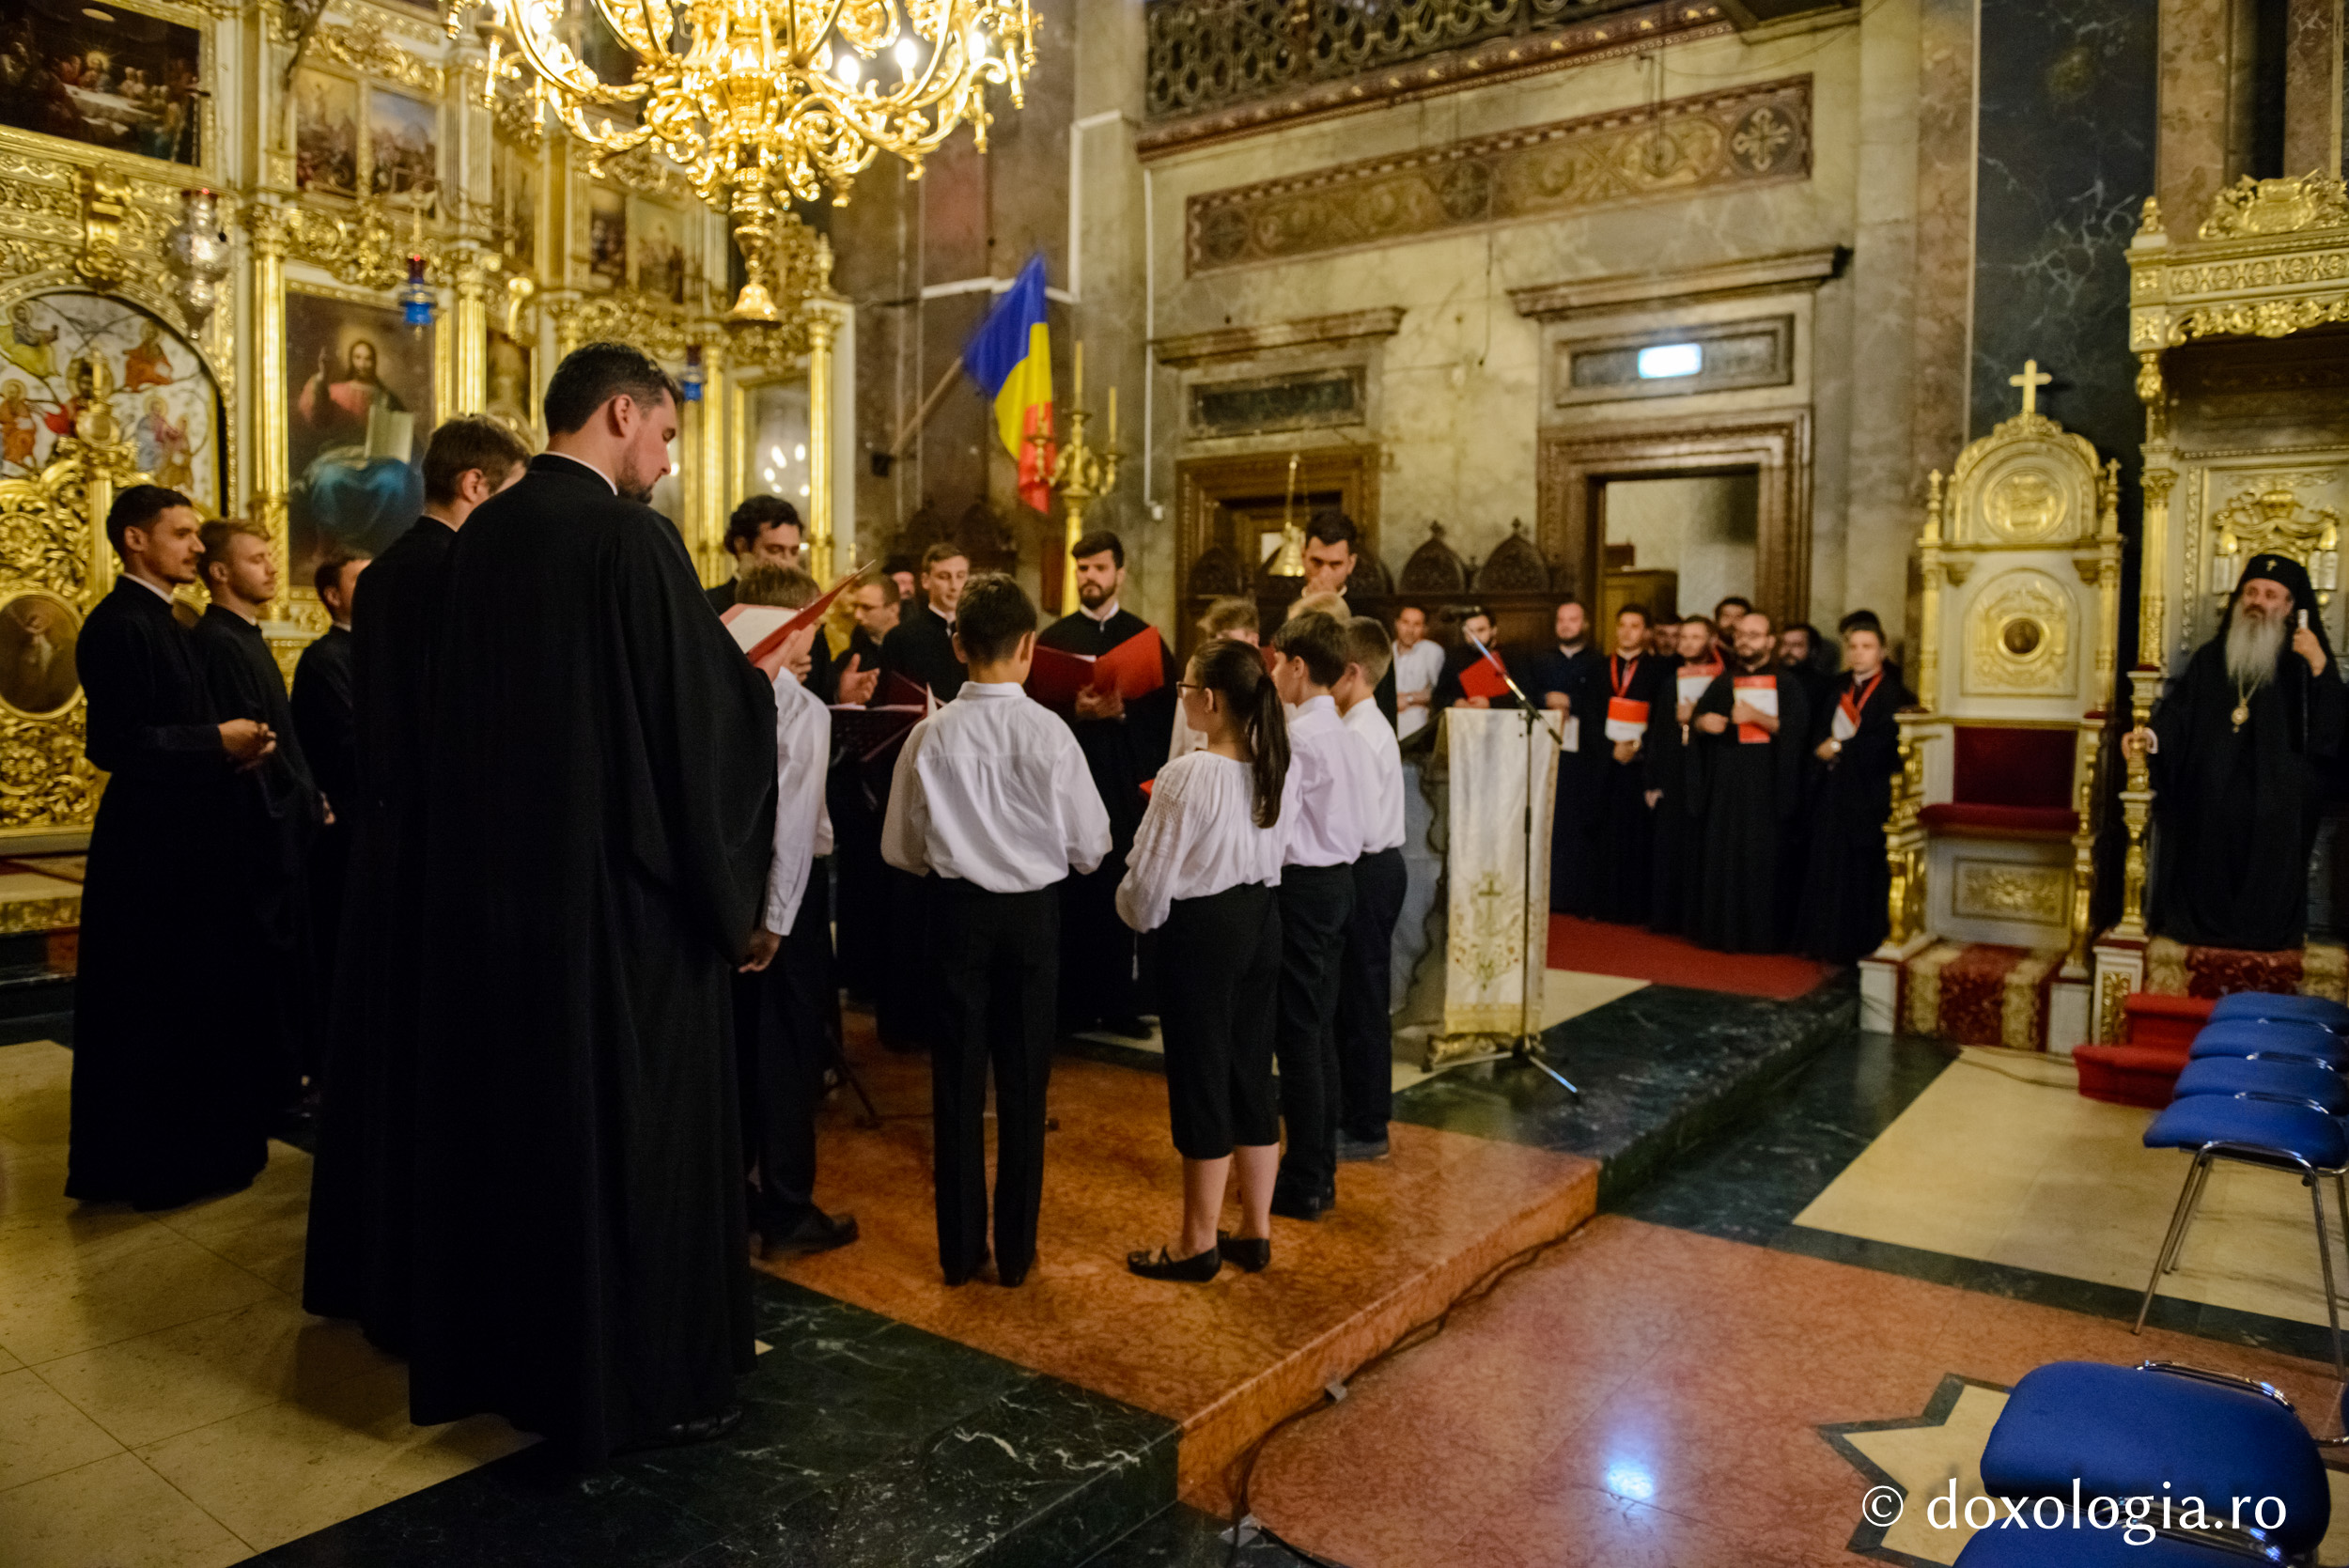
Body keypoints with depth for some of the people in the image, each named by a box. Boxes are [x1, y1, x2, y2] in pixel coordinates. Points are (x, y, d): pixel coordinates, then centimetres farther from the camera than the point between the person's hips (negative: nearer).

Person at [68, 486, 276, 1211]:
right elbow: (114, 742, -22)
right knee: (148, 1006, 0)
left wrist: (232, 748, 4)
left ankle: (189, 1145, 26)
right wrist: (218, 741, -14)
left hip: (184, 836, 10)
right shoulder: (118, 624, -15)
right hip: (149, 843, -10)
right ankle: (146, 1162, 12)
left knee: (189, 996, 15)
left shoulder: (158, 621, 15)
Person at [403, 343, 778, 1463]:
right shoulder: (631, 540, -16)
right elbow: (699, 730, -16)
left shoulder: (478, 539, 5)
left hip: (489, 889, 8)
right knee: (635, 1130, 6)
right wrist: (732, 900, -8)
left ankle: (509, 1356, 34)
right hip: (621, 898, -7)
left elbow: (460, 722, 12)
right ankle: (643, 1382, 19)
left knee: (516, 1115, 18)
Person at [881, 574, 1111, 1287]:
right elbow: (1090, 847, -7)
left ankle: (960, 1248, 21)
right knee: (1024, 1083, 10)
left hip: (958, 909, 1)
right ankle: (1015, 1249, 19)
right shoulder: (1050, 733, -14)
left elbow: (901, 849, -1)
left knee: (958, 1081, 11)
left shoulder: (931, 734, -9)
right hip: (1033, 911, -1)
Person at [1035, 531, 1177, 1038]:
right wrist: (1075, 712, -15)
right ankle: (1072, 1004, 8)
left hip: (1128, 782, 1)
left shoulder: (1145, 638, 9)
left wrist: (1123, 711, -12)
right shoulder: (1052, 638, 8)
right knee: (1074, 890, -1)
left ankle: (1122, 1003, 9)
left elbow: (1165, 711, 3)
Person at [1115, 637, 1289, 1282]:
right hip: (1261, 918, 7)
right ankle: (1255, 1232, 26)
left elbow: (1151, 877, -14)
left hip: (1202, 931, -7)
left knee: (1199, 1078, 5)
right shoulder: (1273, 766, 1)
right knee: (1252, 1073, 15)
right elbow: (1272, 853, 8)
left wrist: (1134, 911, 6)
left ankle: (1198, 1243, 18)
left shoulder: (1187, 774, -20)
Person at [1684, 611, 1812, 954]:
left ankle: (1761, 933, 3)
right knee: (1721, 857, 1)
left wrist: (1758, 717, -23)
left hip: (1766, 785, -3)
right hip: (1725, 782, 4)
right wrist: (1701, 722, -9)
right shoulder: (1723, 682, 15)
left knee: (1762, 858, -5)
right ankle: (1720, 929, 9)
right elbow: (1695, 723, 15)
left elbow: (1797, 729, -9)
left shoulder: (1787, 683, 3)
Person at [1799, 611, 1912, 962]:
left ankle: (1860, 944, 5)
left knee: (1862, 869, -3)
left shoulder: (1894, 694, -5)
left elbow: (1884, 743, -16)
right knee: (1828, 864, 6)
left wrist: (1839, 747, -11)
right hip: (1833, 791, 6)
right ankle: (1828, 941, 14)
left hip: (1869, 795, -6)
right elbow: (1818, 727, 11)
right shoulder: (1838, 688, 14)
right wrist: (1823, 747, -10)